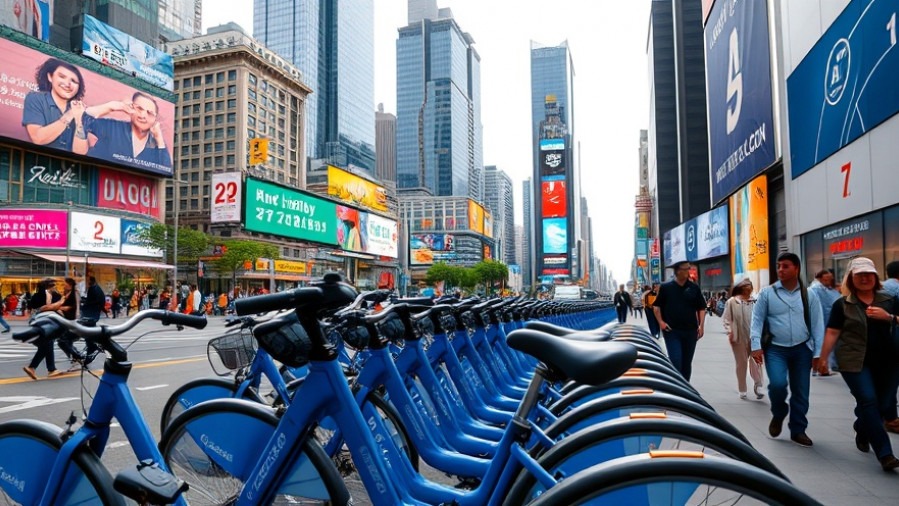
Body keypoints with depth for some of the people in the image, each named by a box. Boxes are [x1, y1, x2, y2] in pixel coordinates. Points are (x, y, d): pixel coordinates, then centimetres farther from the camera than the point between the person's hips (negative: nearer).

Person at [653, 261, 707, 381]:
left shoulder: (694, 288, 5)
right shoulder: (666, 288, -2)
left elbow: (701, 308, 9)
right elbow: (656, 306, 6)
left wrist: (701, 325, 0)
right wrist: (661, 322, -5)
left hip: (690, 331, 3)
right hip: (672, 331, -3)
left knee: (687, 362, 11)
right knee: (676, 361, -11)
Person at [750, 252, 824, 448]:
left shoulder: (809, 295, 3)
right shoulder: (767, 293, -2)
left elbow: (817, 325, 3)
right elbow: (757, 320, -3)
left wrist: (818, 353, -1)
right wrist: (756, 345, -12)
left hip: (802, 350, 2)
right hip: (775, 349, -2)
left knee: (801, 392, 7)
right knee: (777, 384, -21)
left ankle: (798, 430, 24)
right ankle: (778, 414, 10)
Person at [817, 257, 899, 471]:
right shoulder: (843, 304, 0)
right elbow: (832, 333, 1)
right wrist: (823, 358, -1)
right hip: (855, 362, -3)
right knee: (868, 401, -11)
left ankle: (862, 432, 36)